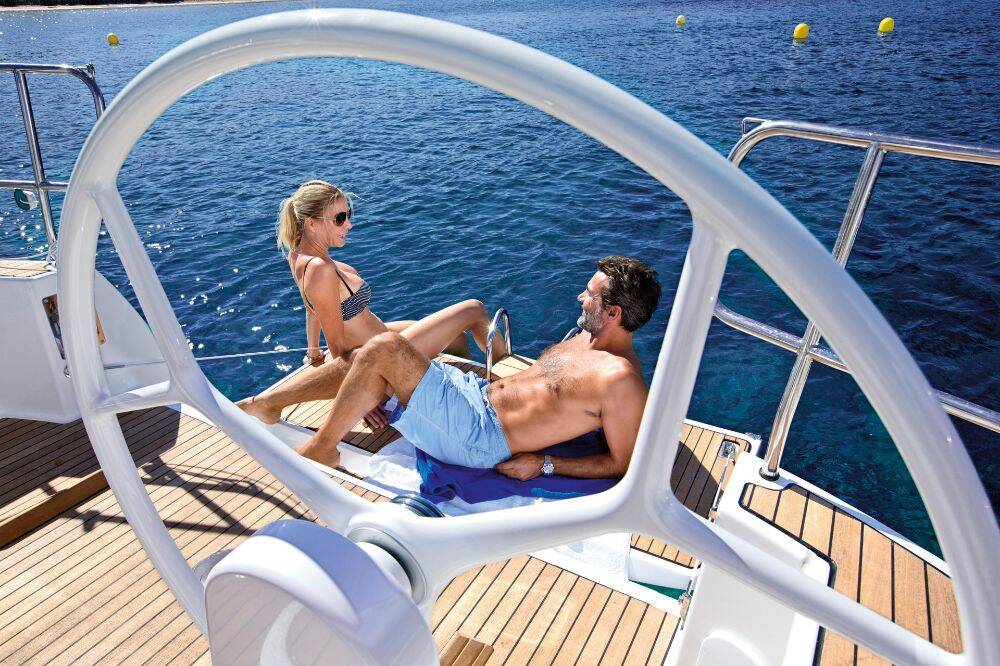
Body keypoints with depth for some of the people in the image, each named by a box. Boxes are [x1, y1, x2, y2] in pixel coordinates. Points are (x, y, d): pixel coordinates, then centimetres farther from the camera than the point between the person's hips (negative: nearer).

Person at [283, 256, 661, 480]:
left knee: (384, 349, -19)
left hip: (480, 435, -9)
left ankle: (321, 448, -1)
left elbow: (623, 465, -16)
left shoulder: (620, 378, -19)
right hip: (478, 392, 9)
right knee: (365, 360, 5)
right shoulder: (587, 339, 10)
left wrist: (545, 465, -16)